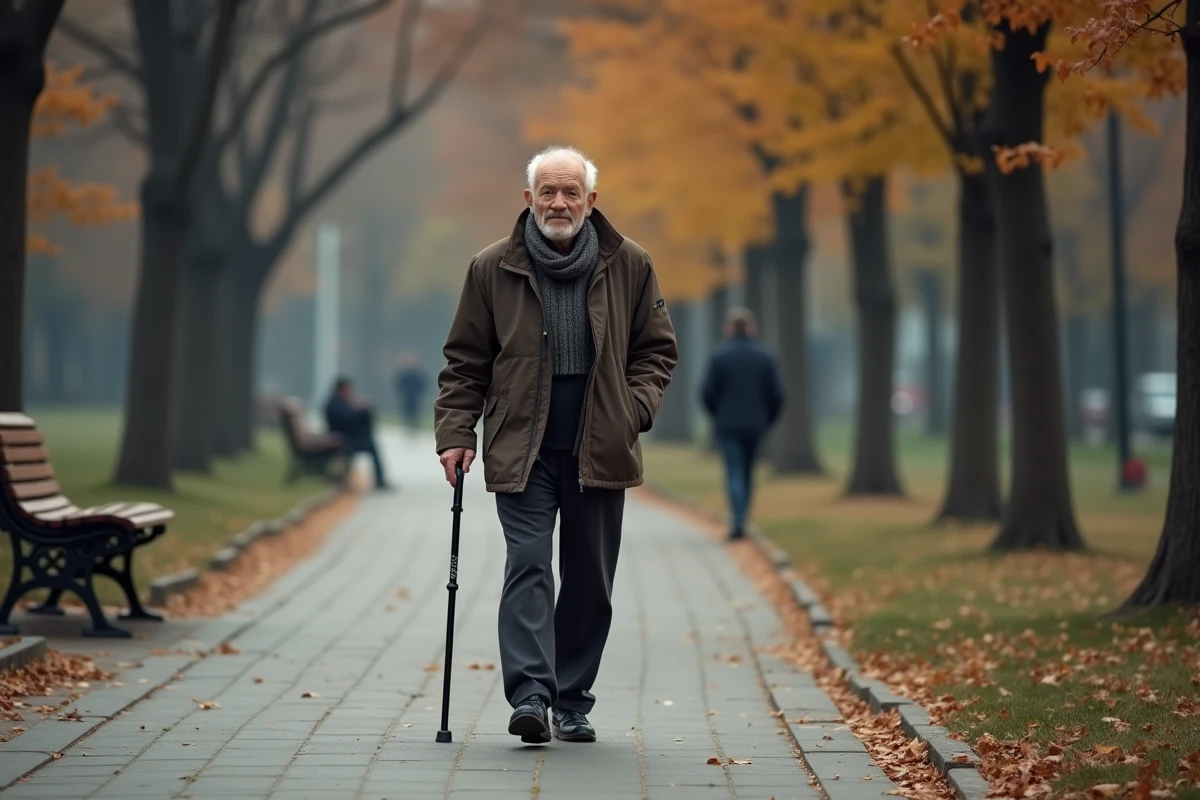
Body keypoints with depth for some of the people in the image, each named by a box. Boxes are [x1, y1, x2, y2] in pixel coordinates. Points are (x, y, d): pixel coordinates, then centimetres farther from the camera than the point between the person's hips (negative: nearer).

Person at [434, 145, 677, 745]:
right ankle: (529, 695, -19)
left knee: (590, 580, 7)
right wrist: (456, 432, -1)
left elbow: (656, 350, 11)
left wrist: (636, 407, -4)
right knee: (528, 566, -13)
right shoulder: (493, 269, 2)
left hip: (600, 450, 2)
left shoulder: (629, 266, 4)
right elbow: (465, 361, 7)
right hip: (522, 451, -2)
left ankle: (573, 702, 18)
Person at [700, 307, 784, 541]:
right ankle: (740, 521, 19)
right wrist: (767, 421, 13)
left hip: (727, 424, -3)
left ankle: (738, 523, -17)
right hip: (755, 425, 3)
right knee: (747, 473, 16)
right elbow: (776, 395, -2)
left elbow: (707, 392, -8)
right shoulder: (765, 356, 0)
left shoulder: (719, 355, -7)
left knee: (734, 472, -3)